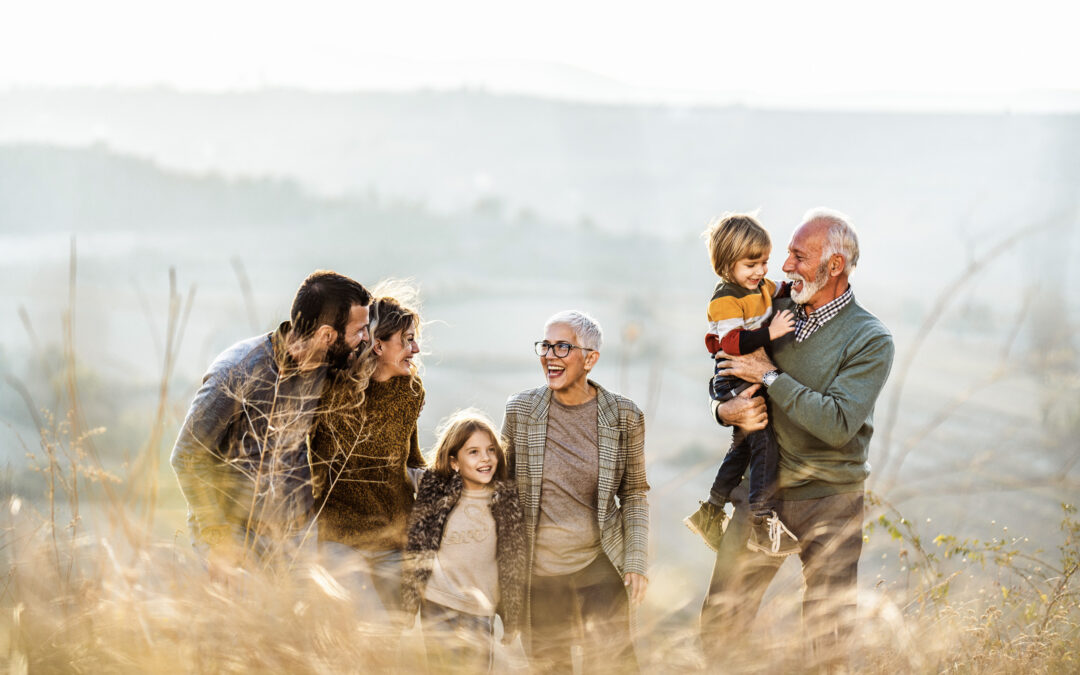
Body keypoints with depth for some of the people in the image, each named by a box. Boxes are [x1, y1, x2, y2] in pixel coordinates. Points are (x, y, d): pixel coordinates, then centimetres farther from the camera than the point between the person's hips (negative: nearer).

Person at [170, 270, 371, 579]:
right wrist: (219, 539, -17)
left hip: (297, 533, 5)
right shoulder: (239, 372, -21)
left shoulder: (324, 366, -2)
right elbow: (188, 457, -16)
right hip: (237, 534, -5)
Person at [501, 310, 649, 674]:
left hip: (600, 565, -1)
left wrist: (636, 560, -3)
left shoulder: (624, 415, -5)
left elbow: (634, 494, 5)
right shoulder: (520, 409, -3)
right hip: (536, 569, 1)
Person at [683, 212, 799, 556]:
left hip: (756, 381, 10)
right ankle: (761, 522, -17)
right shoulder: (725, 299, -20)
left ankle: (710, 513, 33)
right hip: (734, 384, -10)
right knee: (764, 442, -18)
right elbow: (732, 343, -30)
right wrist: (769, 333, -37)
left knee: (743, 447, 19)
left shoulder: (762, 287, 7)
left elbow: (782, 293, 27)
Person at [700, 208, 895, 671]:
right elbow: (724, 378, 15)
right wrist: (726, 410, -9)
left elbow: (838, 423, -22)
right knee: (720, 620, 3)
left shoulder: (870, 340, -10)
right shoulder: (776, 311, 6)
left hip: (829, 499, -4)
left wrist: (771, 376, -17)